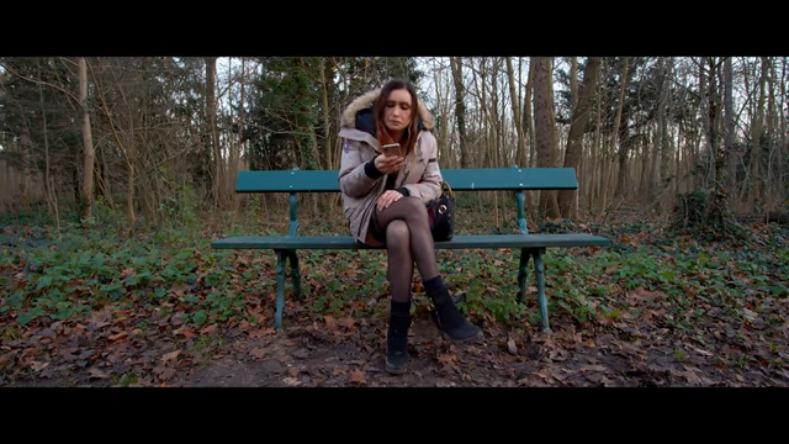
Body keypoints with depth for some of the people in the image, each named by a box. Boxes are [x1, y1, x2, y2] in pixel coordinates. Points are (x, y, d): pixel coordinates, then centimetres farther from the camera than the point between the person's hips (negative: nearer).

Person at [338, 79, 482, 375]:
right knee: (414, 207, -36)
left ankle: (398, 331, -29)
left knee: (400, 234, -37)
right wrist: (373, 169, -27)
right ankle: (443, 306, -35)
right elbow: (347, 187, -6)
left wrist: (404, 192, -23)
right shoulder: (359, 134, -7)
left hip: (407, 216, 2)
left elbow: (434, 186, -2)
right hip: (368, 216, -2)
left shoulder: (425, 139, -2)